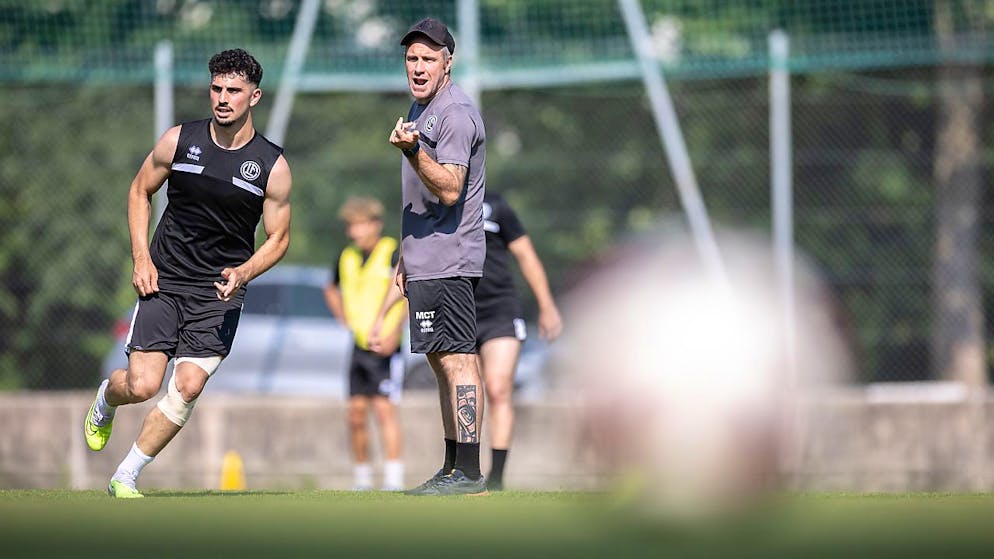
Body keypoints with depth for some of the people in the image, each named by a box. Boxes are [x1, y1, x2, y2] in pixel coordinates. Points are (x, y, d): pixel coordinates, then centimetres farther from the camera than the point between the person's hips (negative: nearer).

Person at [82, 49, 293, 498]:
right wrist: (142, 259, 0)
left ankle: (125, 478, 1)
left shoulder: (272, 166, -5)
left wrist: (242, 273, -16)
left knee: (188, 386, -14)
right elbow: (139, 191, 11)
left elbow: (278, 238, 3)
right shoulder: (178, 140, -3)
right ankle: (105, 399, 30)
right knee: (143, 386, -9)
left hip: (221, 292, 0)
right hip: (164, 281, 0)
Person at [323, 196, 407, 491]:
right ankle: (362, 481, 14)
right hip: (358, 346, 6)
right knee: (356, 414, 4)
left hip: (385, 348, -6)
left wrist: (394, 334, -22)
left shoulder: (392, 254, -8)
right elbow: (331, 290, 31)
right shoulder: (347, 258, 11)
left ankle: (393, 481, -16)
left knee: (384, 409, -13)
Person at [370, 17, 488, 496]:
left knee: (457, 358, -12)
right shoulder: (421, 109, 19)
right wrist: (406, 256, 26)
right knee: (441, 360, 12)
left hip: (448, 260, -11)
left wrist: (412, 151, -36)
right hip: (427, 261, 11)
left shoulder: (455, 114, -13)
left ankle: (469, 473, -15)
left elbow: (449, 190, -23)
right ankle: (452, 468, 16)